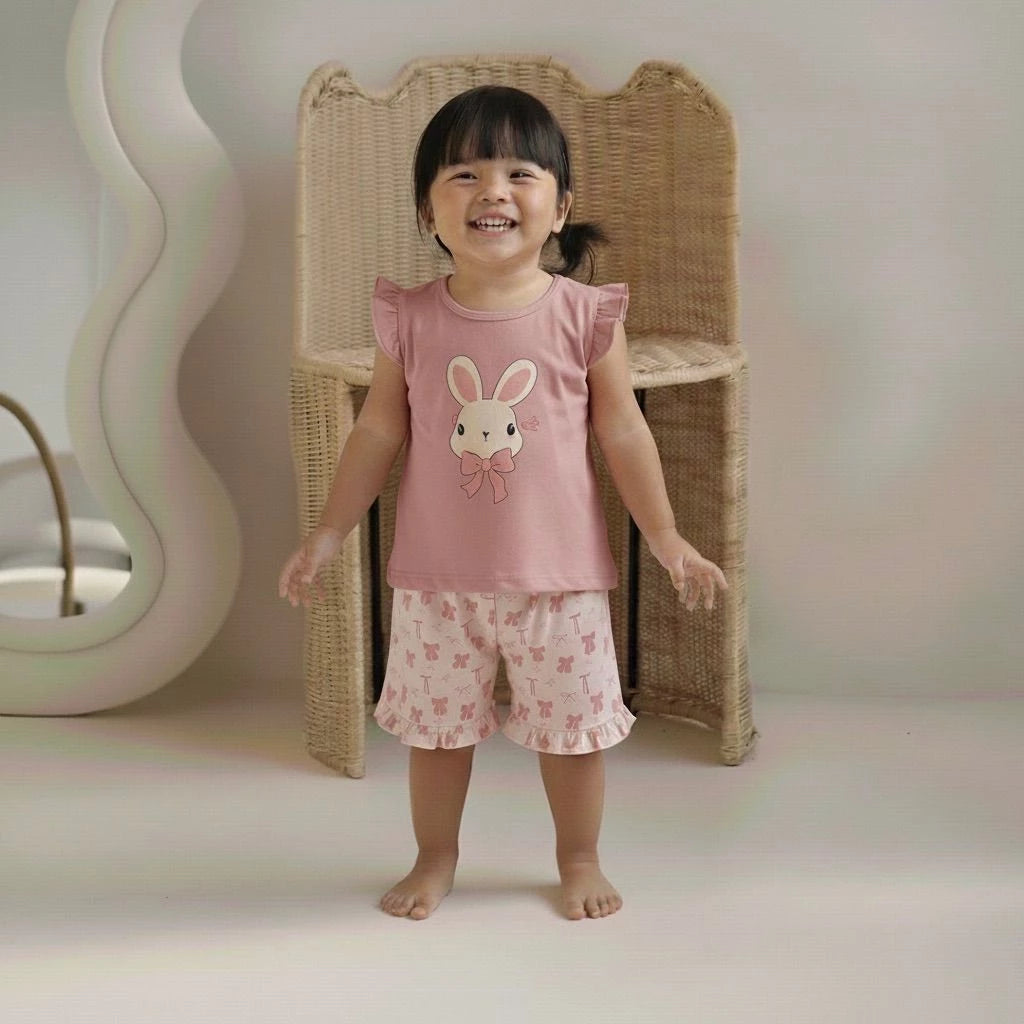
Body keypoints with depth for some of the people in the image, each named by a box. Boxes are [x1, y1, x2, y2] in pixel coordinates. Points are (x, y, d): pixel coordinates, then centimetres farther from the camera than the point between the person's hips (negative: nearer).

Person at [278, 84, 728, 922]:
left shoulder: (584, 315, -8)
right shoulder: (412, 319, -5)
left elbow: (623, 431, -2)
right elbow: (380, 431, 3)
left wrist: (666, 539, -2)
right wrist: (328, 534, 3)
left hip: (559, 571, -1)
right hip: (438, 574, 1)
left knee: (571, 723, 11)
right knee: (436, 724, 13)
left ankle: (580, 860, 33)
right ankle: (435, 860, 34)